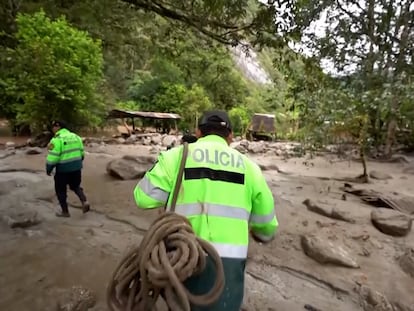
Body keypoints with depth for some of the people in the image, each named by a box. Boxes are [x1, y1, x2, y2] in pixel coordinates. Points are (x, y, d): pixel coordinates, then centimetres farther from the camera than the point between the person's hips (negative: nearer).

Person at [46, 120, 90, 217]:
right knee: (75, 186, 23)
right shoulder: (76, 137, 7)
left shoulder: (57, 139, -14)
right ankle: (84, 201, 2)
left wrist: (48, 169, -3)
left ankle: (65, 212, 20)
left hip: (63, 169, -6)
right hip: (76, 167, 6)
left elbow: (52, 157, -17)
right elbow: (81, 153, 12)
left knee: (61, 190, 12)